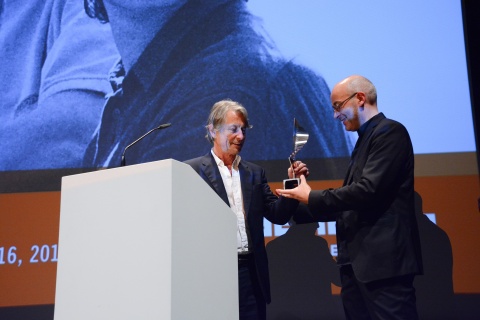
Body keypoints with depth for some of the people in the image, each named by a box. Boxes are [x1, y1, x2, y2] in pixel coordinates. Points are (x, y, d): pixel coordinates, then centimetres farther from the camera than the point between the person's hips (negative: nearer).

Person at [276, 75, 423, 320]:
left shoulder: (390, 132, -8)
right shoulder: (365, 139, 20)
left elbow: (368, 190, -20)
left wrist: (311, 197, -9)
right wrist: (301, 208, 14)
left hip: (383, 258, -9)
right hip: (357, 261, 9)